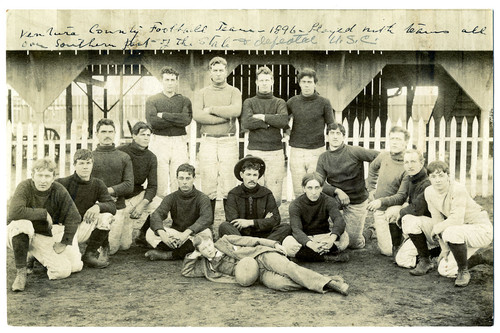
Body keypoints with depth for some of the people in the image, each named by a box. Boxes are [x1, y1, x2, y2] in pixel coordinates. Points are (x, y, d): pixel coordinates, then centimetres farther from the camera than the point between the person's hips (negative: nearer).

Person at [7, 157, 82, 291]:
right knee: (22, 224, -38)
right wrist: (44, 213, -27)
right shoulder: (24, 187, -19)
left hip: (45, 237, 3)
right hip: (20, 236, -3)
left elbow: (74, 218, -8)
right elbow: (14, 212, -35)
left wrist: (64, 242, -7)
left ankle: (37, 258, 26)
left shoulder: (59, 191, -12)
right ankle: (21, 272, -22)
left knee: (63, 271, -7)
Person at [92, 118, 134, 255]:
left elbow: (129, 185, -2)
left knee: (112, 247, 2)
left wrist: (108, 190, -12)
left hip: (117, 208, 1)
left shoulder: (124, 157, 8)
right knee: (99, 245, -5)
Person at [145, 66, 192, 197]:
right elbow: (152, 121, -8)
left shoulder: (184, 101, 13)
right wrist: (177, 119, -6)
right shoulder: (152, 100, 10)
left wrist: (164, 115, -7)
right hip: (159, 142, -1)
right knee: (160, 183, -3)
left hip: (179, 142, 1)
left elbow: (187, 119, -7)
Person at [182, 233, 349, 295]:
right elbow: (186, 271, 22)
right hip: (259, 275, 2)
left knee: (288, 267, -33)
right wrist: (193, 255, 7)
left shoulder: (223, 241, 10)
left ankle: (329, 281, -36)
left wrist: (273, 243, -2)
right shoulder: (206, 266, 17)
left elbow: (249, 240, 7)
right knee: (276, 282, -32)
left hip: (261, 256, -2)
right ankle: (322, 286, -34)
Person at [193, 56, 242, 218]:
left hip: (229, 142, -1)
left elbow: (236, 110, -12)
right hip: (208, 142, 1)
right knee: (208, 186, 0)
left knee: (229, 185, -2)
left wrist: (211, 109, -7)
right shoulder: (201, 93, 12)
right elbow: (197, 116, -5)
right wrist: (224, 117, -9)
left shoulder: (234, 92, 9)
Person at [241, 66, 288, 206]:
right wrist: (271, 122, -6)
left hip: (275, 152, 1)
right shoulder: (249, 102, 12)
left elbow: (284, 121, -7)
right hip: (254, 151, -1)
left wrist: (262, 117, -5)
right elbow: (246, 123, -8)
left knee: (275, 196, -3)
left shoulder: (280, 103, 14)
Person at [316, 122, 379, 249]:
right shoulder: (323, 158, -1)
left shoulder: (354, 152, -12)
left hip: (357, 201, -3)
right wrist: (337, 191, -25)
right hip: (337, 197, 3)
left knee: (354, 243, -6)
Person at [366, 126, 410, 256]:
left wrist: (382, 201, -24)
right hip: (381, 210, 3)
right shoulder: (383, 156, -1)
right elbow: (373, 168, 23)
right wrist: (371, 188, 18)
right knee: (388, 251, -2)